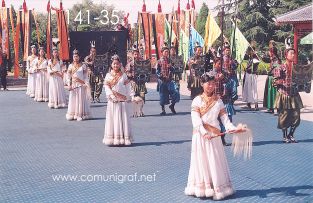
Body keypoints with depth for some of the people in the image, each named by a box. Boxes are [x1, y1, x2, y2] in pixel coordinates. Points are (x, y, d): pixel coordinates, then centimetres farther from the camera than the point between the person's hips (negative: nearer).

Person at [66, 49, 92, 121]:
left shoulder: (83, 66, 2)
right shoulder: (70, 66, 6)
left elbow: (85, 76, 3)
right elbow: (68, 76, 5)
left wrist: (86, 84, -5)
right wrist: (69, 85, -3)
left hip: (81, 85, -2)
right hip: (73, 85, 2)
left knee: (81, 99, 0)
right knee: (73, 99, 3)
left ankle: (80, 115, 6)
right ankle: (71, 115, 10)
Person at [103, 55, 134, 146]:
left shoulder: (123, 75, 8)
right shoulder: (108, 75, 5)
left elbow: (128, 87, 6)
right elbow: (107, 88, -2)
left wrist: (131, 96, -5)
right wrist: (112, 96, -14)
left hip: (123, 101, 1)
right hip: (113, 101, -1)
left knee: (124, 119, 2)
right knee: (113, 120, 0)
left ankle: (124, 139, 6)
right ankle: (113, 139, 2)